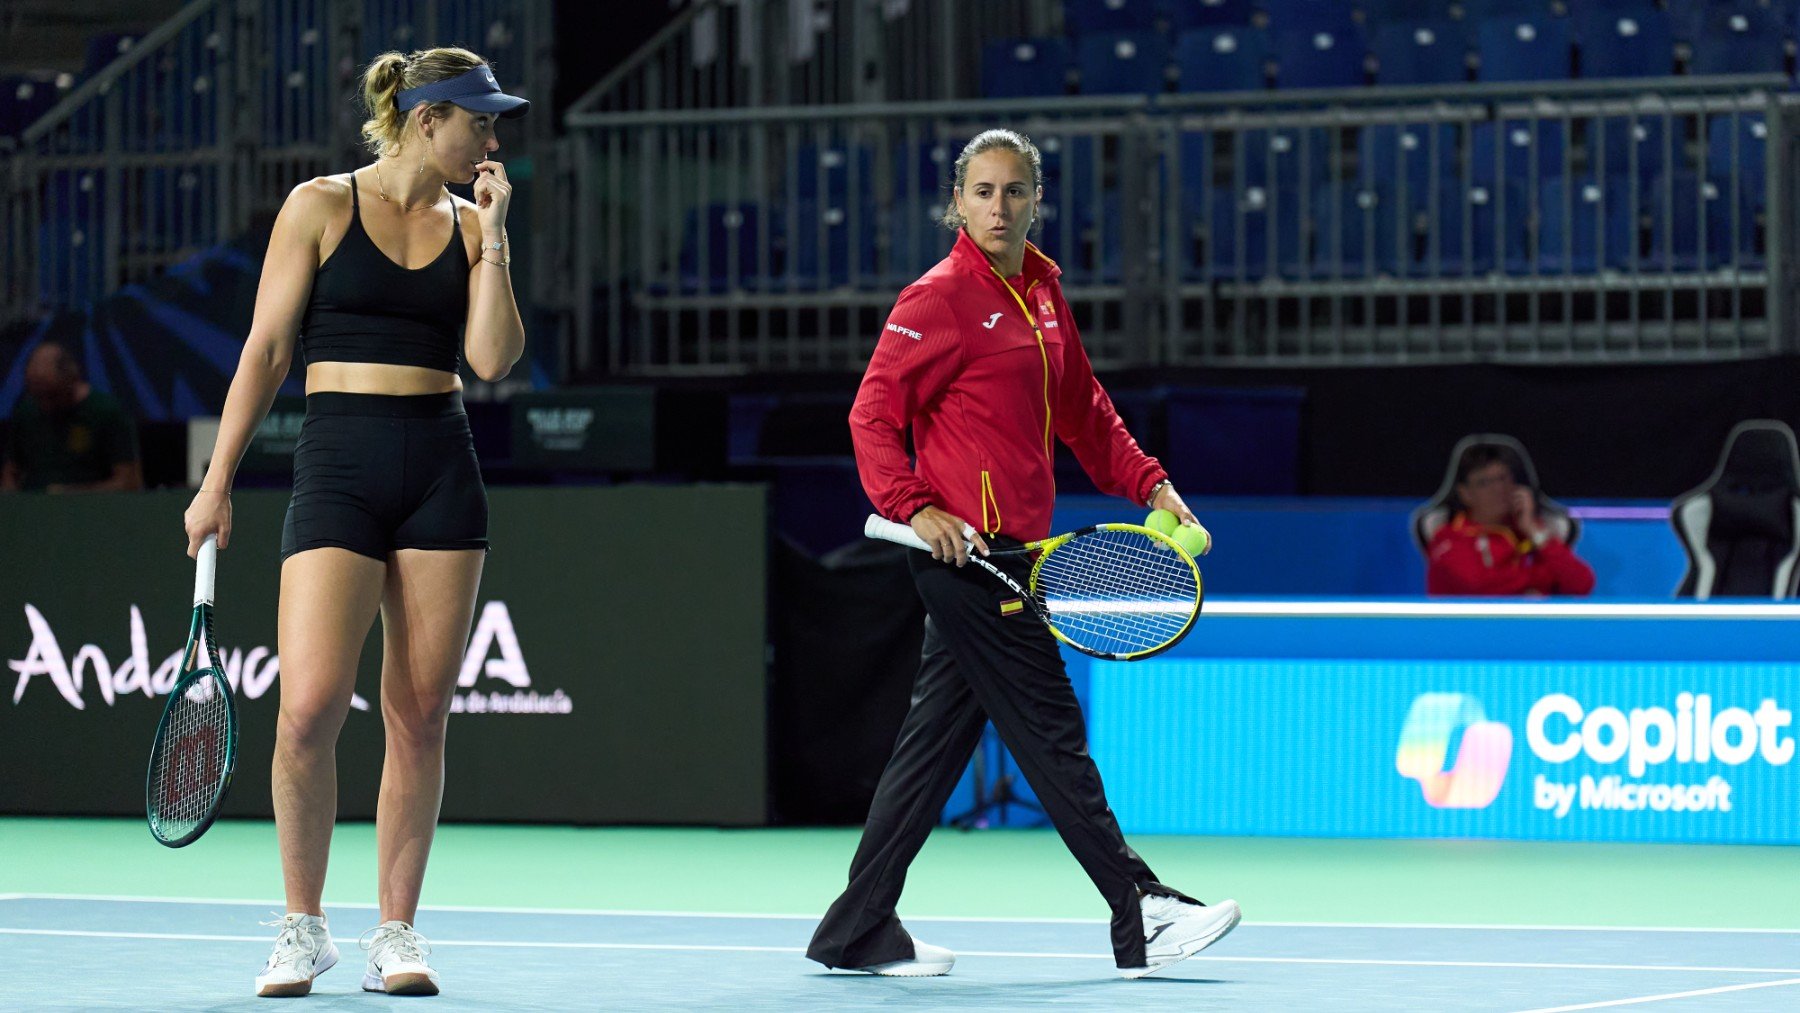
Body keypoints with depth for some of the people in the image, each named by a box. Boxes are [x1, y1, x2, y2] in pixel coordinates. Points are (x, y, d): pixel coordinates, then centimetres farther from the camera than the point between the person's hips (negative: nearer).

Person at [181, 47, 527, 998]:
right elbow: (265, 349, 1)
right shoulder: (321, 206, 1)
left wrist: (492, 234, -3)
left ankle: (396, 936, 11)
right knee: (308, 709, -13)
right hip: (339, 464, -3)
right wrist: (217, 481, -2)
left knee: (419, 715, 2)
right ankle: (302, 929, 4)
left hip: (441, 469, 4)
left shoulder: (470, 224, 11)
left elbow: (493, 358, -1)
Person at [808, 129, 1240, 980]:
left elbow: (1082, 409, 24)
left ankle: (859, 931, 14)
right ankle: (1140, 917, -3)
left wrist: (1150, 484, 15)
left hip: (1012, 550, 8)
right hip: (964, 549, -8)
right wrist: (916, 505, -23)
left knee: (938, 737, 10)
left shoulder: (1042, 292, 14)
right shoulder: (940, 298, -10)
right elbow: (873, 416, -11)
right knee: (1051, 730, -5)